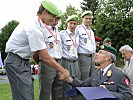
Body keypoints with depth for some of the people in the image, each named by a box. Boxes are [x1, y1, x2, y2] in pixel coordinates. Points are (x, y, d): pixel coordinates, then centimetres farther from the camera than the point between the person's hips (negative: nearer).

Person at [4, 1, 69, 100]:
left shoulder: (37, 24, 8)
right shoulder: (34, 28, -23)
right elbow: (45, 57, -21)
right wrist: (63, 70, -14)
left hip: (23, 61, 10)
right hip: (16, 62, -10)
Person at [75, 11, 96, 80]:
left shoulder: (91, 31, 19)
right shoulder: (78, 29, -4)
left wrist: (94, 53, 16)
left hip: (92, 57, 7)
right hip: (83, 56, -7)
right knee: (84, 80, -8)